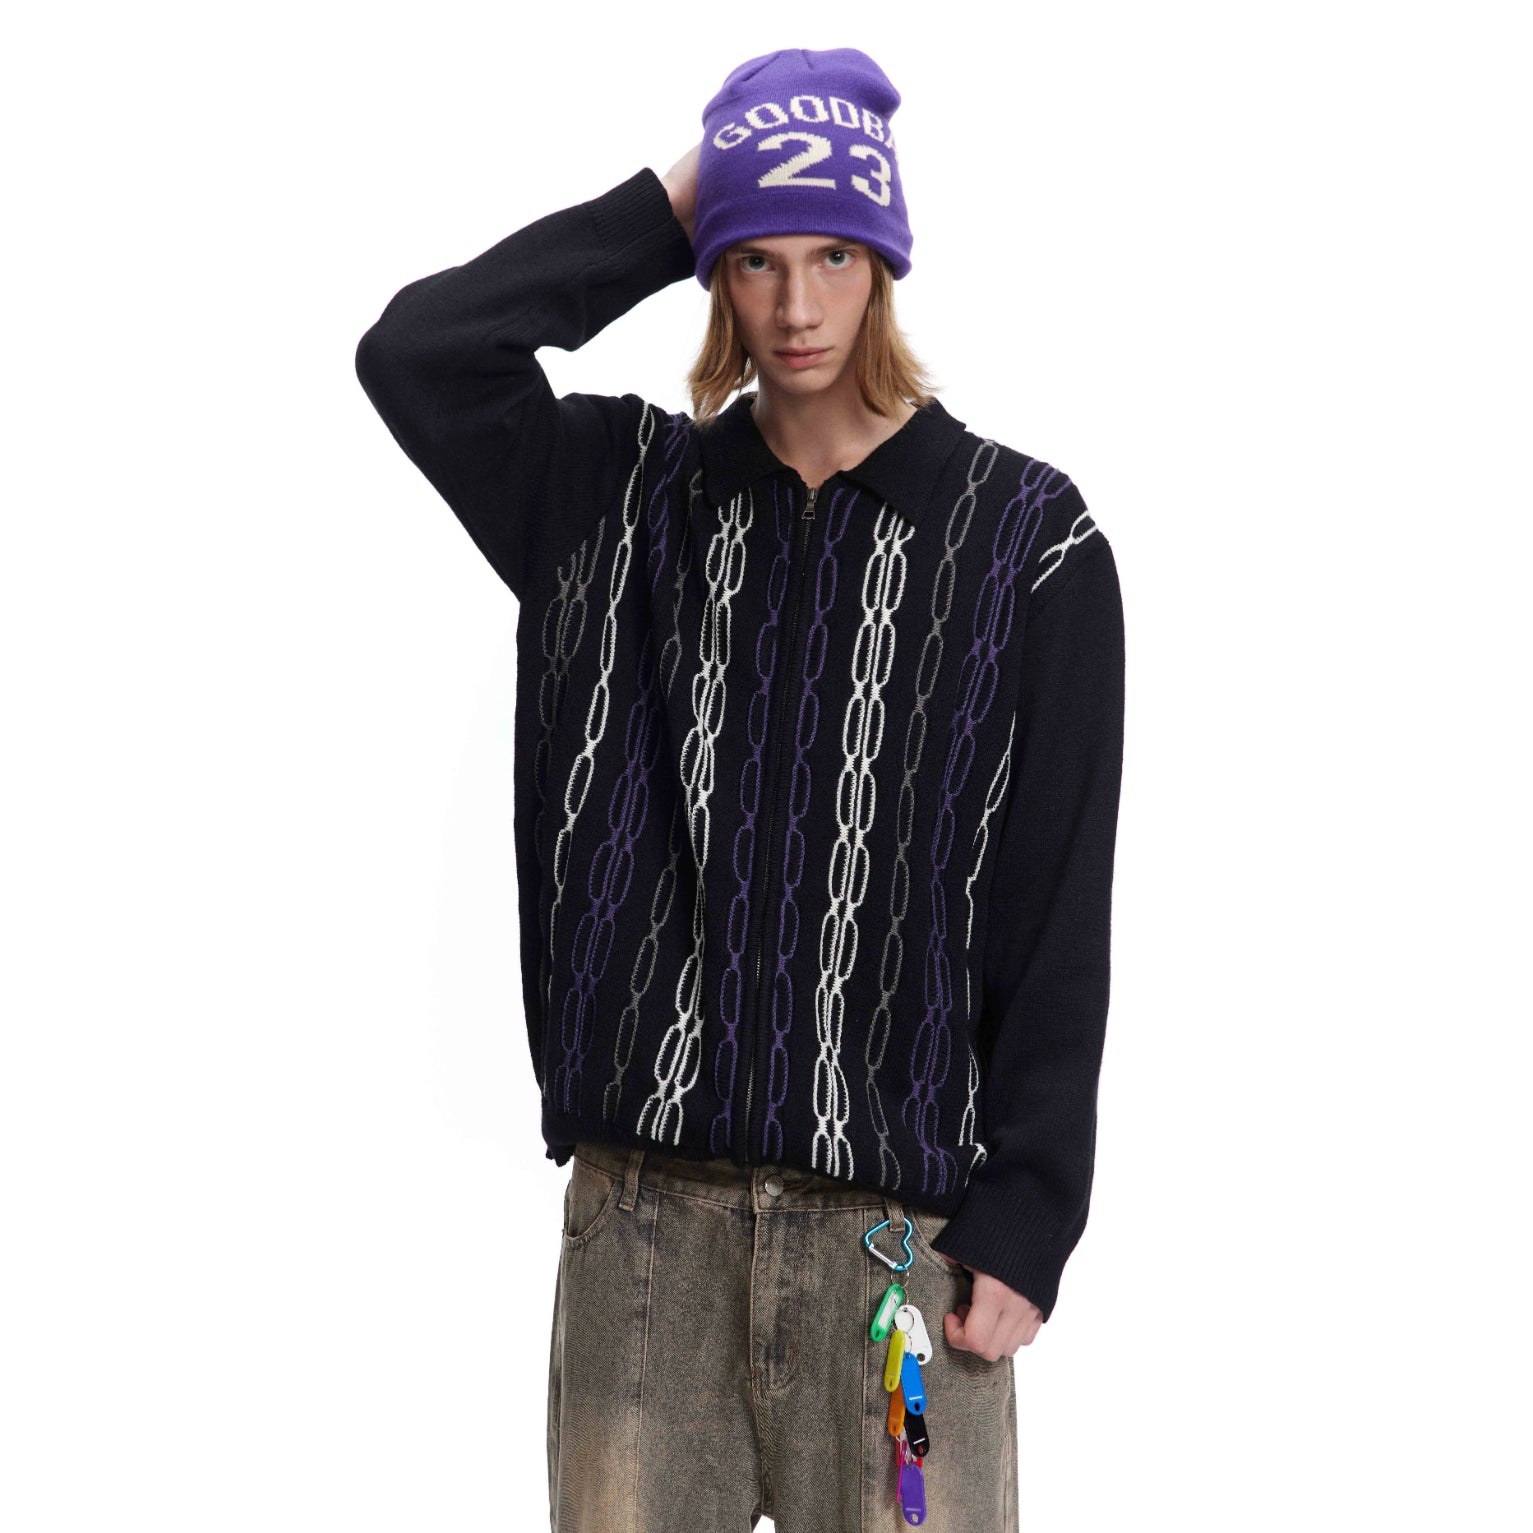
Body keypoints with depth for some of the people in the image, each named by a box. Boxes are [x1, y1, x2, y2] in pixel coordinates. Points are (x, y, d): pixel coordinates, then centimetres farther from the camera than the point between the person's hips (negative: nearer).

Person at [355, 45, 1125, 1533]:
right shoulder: (627, 491, 9)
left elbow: (1060, 920, -3)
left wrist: (1026, 1221, -7)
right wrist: (667, 211, -3)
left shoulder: (1025, 539, -1)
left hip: (898, 1212, -2)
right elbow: (415, 352, -7)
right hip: (644, 1200, 2)